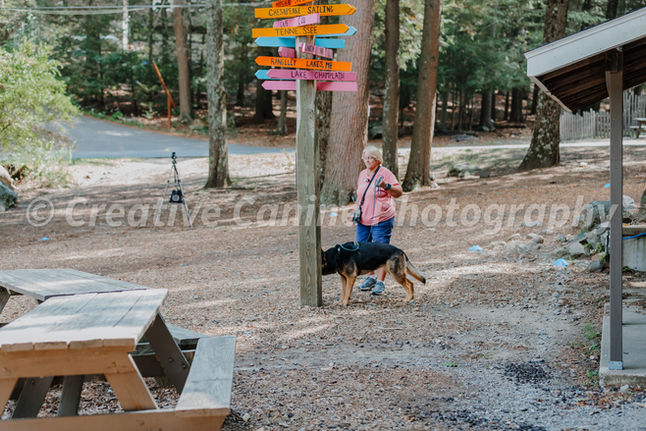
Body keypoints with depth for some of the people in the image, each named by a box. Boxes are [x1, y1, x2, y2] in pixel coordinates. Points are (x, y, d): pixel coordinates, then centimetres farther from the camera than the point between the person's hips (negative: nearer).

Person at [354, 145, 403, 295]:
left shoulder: (385, 173, -9)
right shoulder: (363, 174, 13)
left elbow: (399, 193, -13)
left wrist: (386, 186, -30)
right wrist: (357, 209, 11)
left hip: (381, 220, -7)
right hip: (363, 220, 7)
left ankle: (380, 282, 0)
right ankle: (370, 277, 27)